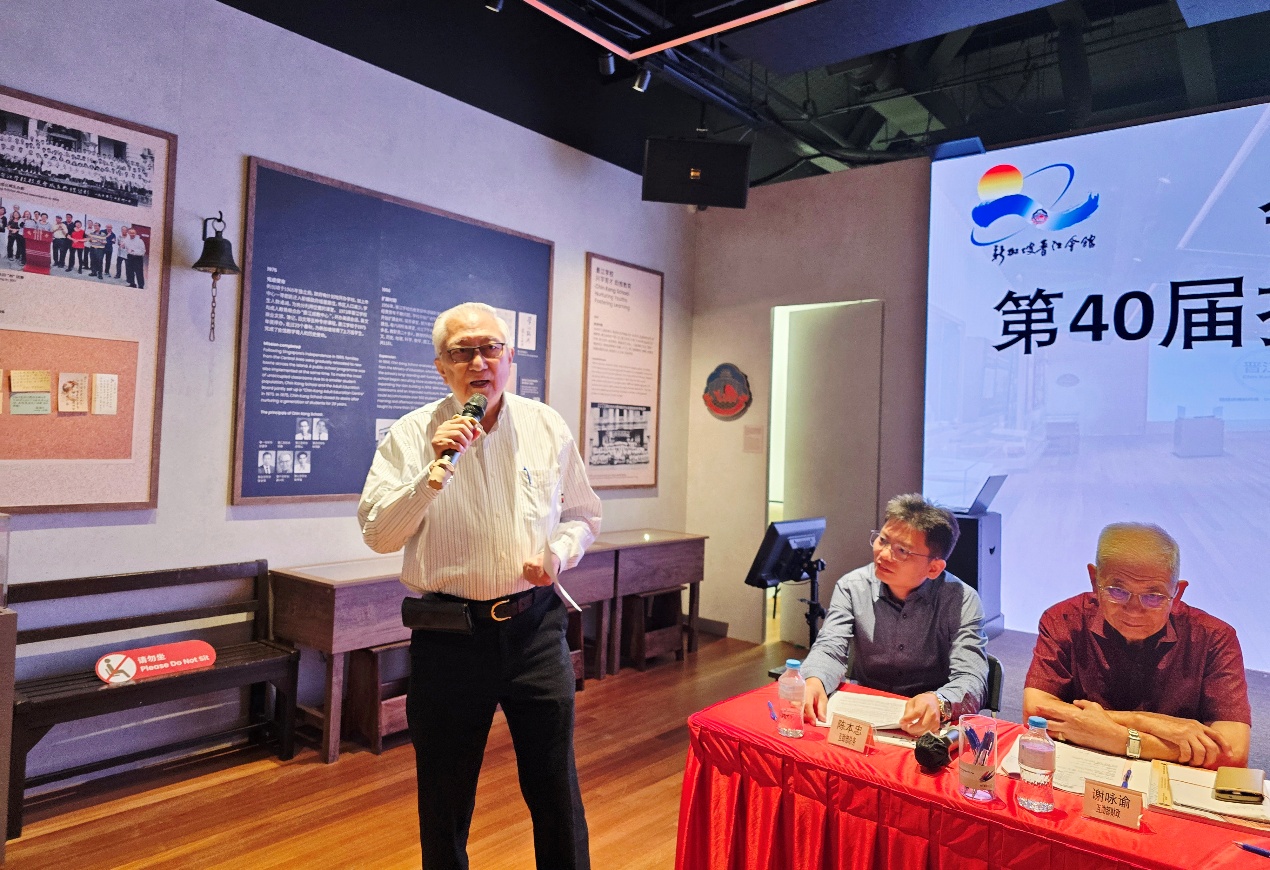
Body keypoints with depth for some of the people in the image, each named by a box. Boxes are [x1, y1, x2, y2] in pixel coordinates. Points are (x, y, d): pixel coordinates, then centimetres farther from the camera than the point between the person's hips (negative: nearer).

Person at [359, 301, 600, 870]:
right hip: (449, 631, -1)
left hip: (535, 625, 2)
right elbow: (378, 534, -12)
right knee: (444, 800, 15)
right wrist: (434, 468, -23)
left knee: (557, 792, 13)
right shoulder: (411, 435, -4)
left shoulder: (547, 428, 3)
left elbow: (582, 515, 12)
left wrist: (558, 552, -8)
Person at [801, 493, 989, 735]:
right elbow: (829, 648, -9)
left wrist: (939, 702, -39)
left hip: (929, 729, -1)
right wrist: (814, 681, -32)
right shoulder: (852, 587, -2)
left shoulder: (963, 602, -8)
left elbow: (971, 679, -16)